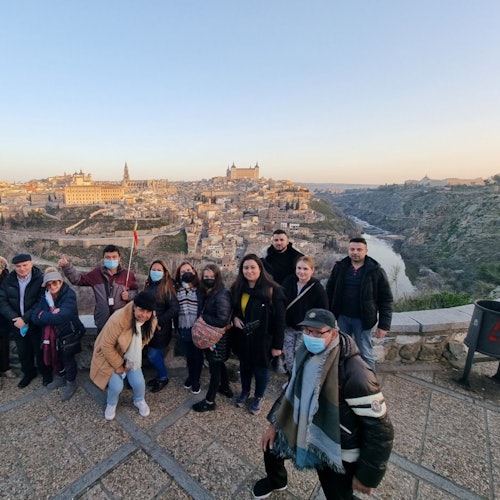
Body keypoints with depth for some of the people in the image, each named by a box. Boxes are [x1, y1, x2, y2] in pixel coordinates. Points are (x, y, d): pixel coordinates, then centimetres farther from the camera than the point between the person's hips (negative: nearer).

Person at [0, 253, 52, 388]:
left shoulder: (40, 279, -15)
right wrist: (15, 318, -17)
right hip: (17, 323, 4)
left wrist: (25, 318, -23)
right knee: (23, 351, 19)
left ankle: (46, 373, 33)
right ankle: (29, 373, 41)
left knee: (40, 350, 11)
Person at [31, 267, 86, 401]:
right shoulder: (45, 297, -4)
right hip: (53, 335, 6)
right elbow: (34, 317, -10)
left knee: (67, 358, 10)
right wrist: (51, 315, -27)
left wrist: (43, 315, -20)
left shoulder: (69, 295, -26)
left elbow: (61, 317, -35)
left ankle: (71, 383, 34)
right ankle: (60, 377, 50)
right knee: (55, 357, 23)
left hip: (69, 334, -6)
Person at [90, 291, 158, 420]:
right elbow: (106, 346, -25)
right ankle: (111, 404, 25)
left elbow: (142, 342, -3)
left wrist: (129, 362, -4)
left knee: (138, 382, -4)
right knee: (117, 385, -11)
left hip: (130, 358, 4)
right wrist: (118, 365, -16)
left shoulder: (151, 322, -20)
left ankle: (139, 401, 30)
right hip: (110, 355, -4)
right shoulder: (119, 319, -37)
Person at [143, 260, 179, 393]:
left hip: (160, 328, -6)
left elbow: (174, 308, -21)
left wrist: (160, 322, -19)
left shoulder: (167, 287, -16)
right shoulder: (149, 285, 4)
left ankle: (163, 378, 23)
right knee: (157, 353, 18)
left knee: (153, 355, 1)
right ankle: (160, 375, 36)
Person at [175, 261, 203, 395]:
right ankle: (190, 376, 40)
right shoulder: (177, 289, 0)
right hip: (184, 328, 3)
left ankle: (196, 380, 30)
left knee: (198, 354, 12)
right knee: (188, 354, 19)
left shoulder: (200, 288, -10)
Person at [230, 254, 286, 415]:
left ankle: (258, 397, 42)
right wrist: (234, 318, -9)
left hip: (263, 339, -4)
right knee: (244, 366, 23)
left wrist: (277, 345, -13)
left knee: (261, 369, 16)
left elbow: (279, 320, -15)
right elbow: (233, 308, 13)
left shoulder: (273, 290, -20)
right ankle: (244, 392, 49)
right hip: (243, 337, 5)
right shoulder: (237, 288, -3)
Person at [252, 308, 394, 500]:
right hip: (303, 434, 7)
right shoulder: (306, 354, -10)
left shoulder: (354, 374, -34)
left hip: (338, 454, -6)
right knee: (270, 446, 21)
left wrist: (366, 476, -14)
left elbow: (380, 429, -24)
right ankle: (276, 481, 54)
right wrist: (274, 424, 7)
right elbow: (292, 389, 6)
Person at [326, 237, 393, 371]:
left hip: (362, 319, -3)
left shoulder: (376, 271, -10)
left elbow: (386, 300, -7)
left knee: (365, 353, 11)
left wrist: (384, 325, -10)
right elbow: (329, 291, 5)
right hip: (342, 317, 3)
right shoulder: (339, 267, -2)